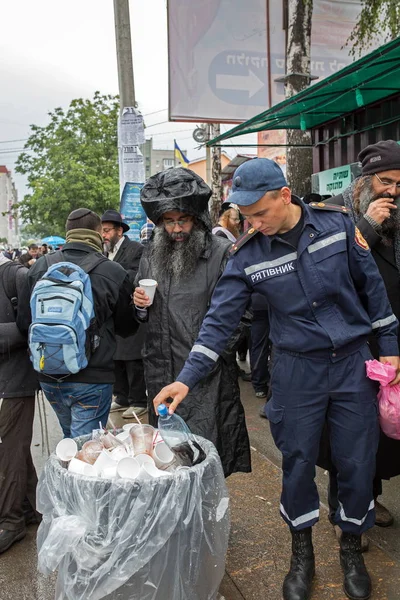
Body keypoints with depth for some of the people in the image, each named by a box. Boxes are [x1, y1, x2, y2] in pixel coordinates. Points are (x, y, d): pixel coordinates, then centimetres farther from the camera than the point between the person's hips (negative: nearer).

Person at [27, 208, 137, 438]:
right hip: (91, 377, -5)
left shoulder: (40, 267, -4)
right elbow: (127, 327, 1)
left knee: (71, 439, 25)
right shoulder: (113, 272, -14)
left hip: (49, 376, 5)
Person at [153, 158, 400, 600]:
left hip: (352, 363, 1)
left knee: (357, 462, 8)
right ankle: (302, 553, 32)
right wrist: (187, 378, -17)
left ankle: (351, 548, 33)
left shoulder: (336, 223, -8)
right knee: (297, 462, 8)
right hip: (297, 369, 0)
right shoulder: (247, 255, -9)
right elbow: (220, 319, -9)